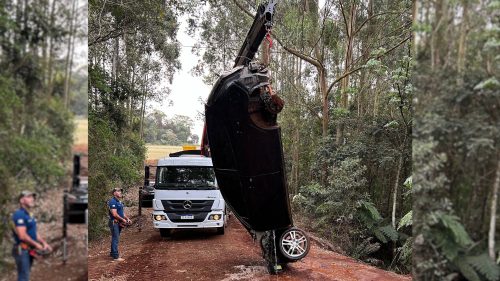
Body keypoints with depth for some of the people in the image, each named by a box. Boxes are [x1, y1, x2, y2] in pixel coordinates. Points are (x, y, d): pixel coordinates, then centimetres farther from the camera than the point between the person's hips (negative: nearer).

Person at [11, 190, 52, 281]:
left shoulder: (30, 215, 13)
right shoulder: (19, 215, -17)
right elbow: (22, 236, -22)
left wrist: (44, 243, 9)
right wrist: (36, 244, -15)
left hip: (29, 250, 10)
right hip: (22, 250, -10)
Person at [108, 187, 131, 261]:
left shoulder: (120, 202, 16)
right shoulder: (112, 202, -15)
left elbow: (122, 212, 21)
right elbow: (114, 214, -21)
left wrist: (127, 219, 7)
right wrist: (123, 220, -14)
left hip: (119, 223, 10)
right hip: (114, 222, -9)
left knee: (115, 239, 17)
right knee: (115, 239, -8)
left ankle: (112, 253, 29)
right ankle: (116, 257, -6)